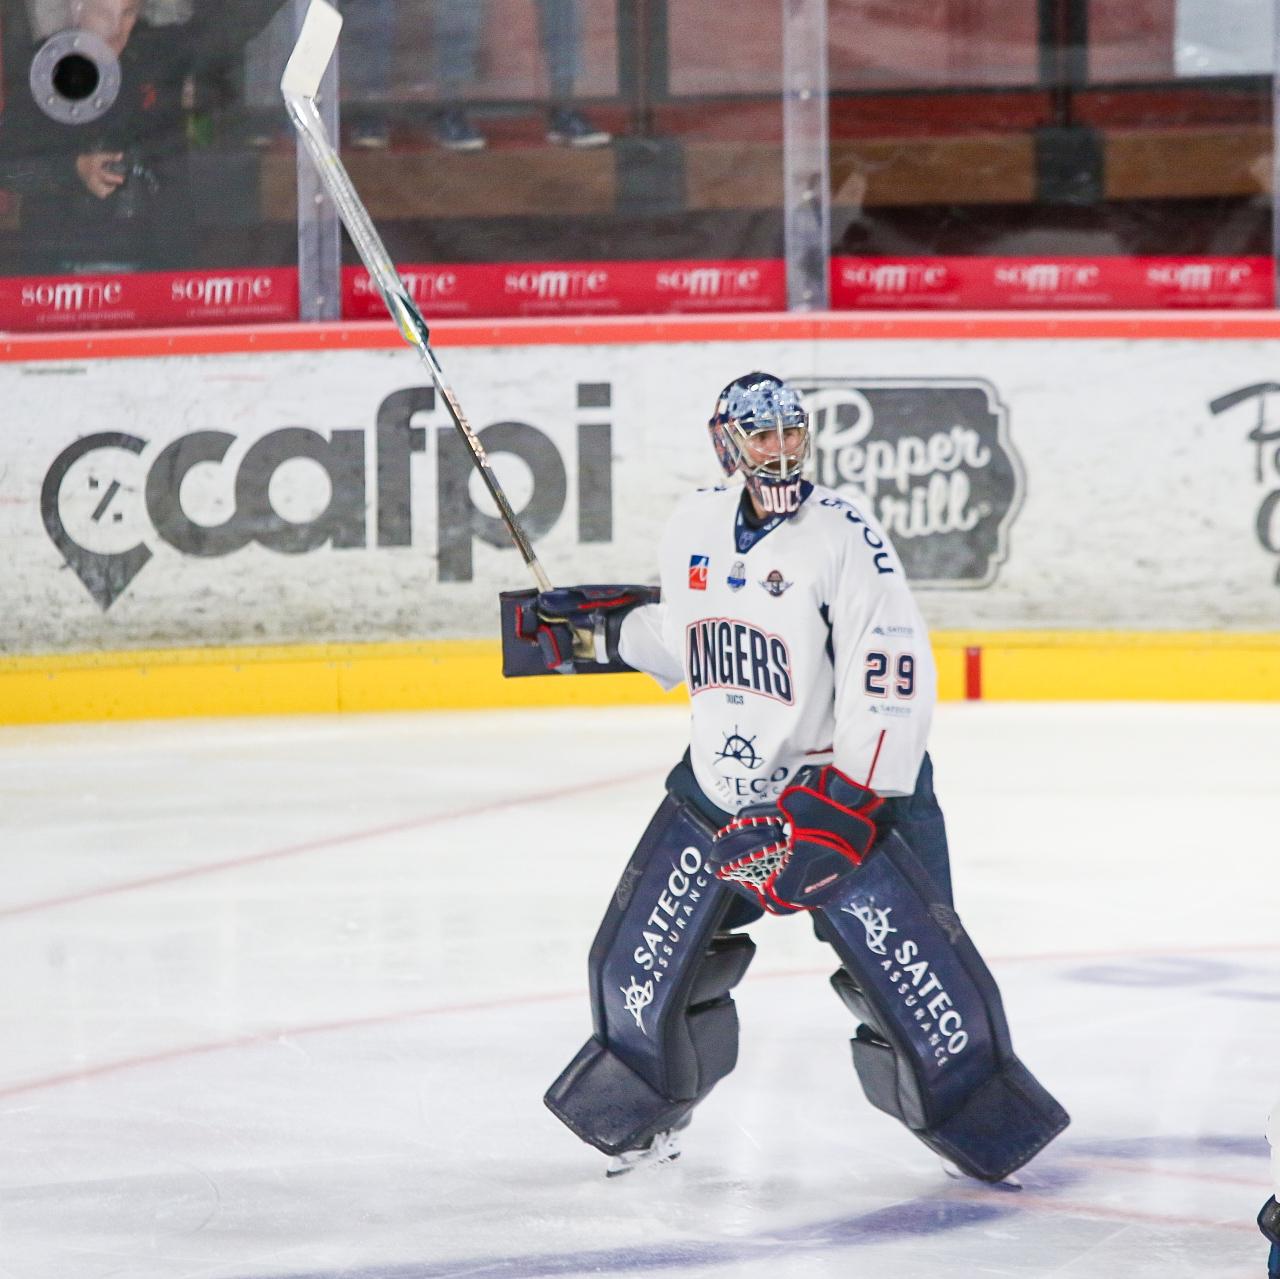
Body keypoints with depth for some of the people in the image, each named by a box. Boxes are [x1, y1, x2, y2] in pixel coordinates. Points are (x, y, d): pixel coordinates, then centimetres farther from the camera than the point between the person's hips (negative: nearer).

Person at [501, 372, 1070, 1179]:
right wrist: (595, 630, 16)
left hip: (841, 787, -5)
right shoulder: (694, 527, 4)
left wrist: (842, 809, -24)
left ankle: (982, 1116, 10)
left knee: (915, 972, -11)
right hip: (719, 789, 5)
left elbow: (895, 677, -20)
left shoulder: (842, 533, -16)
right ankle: (640, 1113, 29)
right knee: (640, 965, 6)